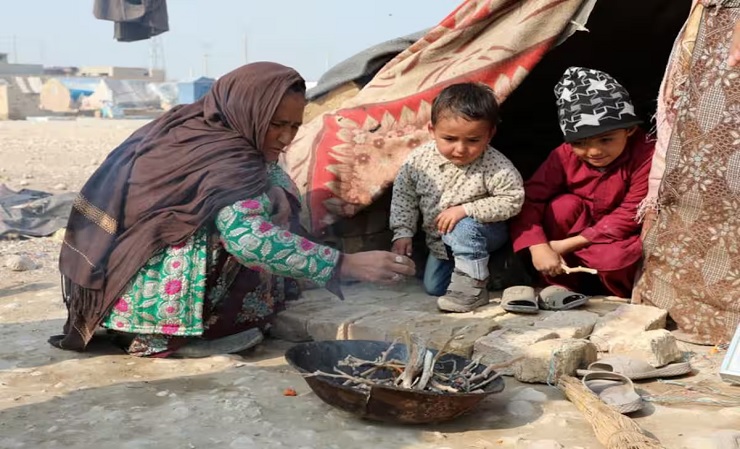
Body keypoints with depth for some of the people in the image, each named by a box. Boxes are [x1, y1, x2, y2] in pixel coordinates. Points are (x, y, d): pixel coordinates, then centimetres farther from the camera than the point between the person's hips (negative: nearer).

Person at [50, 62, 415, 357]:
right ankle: (178, 335, -8)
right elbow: (248, 237, -37)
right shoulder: (225, 159, -22)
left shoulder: (191, 127, 5)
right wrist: (347, 264, -36)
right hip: (147, 299, -9)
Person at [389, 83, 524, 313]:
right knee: (433, 287, 14)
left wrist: (465, 210, -32)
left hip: (484, 232, -5)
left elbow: (512, 200, -26)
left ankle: (472, 288, -22)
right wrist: (403, 232, -9)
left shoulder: (495, 166, -30)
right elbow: (403, 193, -6)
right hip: (440, 240, 5)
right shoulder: (419, 159, -19)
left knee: (462, 228, -38)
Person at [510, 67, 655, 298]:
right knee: (565, 205, -26)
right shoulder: (564, 156, -14)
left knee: (615, 258, -36)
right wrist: (538, 246, -36)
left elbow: (630, 215, -25)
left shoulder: (644, 157, -24)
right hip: (583, 226, 4)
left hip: (621, 236, -3)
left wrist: (568, 244, -27)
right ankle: (563, 282, -15)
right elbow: (530, 199, -19)